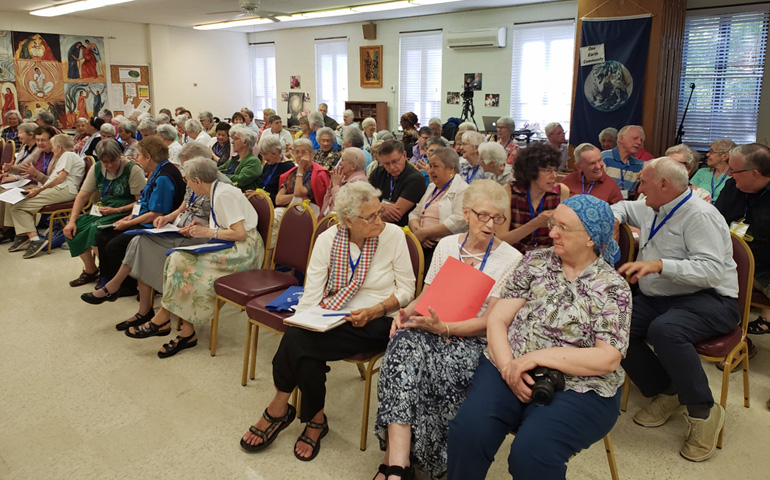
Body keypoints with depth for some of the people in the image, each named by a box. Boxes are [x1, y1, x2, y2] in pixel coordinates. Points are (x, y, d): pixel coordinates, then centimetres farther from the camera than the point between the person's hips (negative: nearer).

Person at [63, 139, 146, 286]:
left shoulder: (133, 170, -13)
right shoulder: (97, 168, 6)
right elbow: (83, 195, 7)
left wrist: (116, 210, -21)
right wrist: (72, 220, -4)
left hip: (124, 212, -7)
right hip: (102, 210, 7)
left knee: (96, 229, -30)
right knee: (73, 228, -11)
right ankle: (90, 271, 6)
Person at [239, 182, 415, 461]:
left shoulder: (393, 235, -7)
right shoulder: (327, 239, -1)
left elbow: (406, 290, -3)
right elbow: (311, 295, -6)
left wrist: (375, 311, -17)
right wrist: (298, 324, -22)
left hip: (376, 323, -3)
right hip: (332, 317, 4)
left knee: (300, 344, -26)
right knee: (296, 337, -29)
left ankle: (279, 409, 2)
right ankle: (315, 420, -6)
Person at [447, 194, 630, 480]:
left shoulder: (613, 288, -2)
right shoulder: (536, 261, 7)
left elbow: (608, 359, -12)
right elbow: (497, 319, 3)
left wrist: (538, 357, -17)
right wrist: (508, 366, -14)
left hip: (577, 388, -2)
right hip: (511, 370, 3)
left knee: (532, 451, -29)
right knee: (468, 431, -22)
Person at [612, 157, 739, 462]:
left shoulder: (700, 215, -13)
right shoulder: (652, 210, 14)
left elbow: (712, 271, -24)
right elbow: (624, 207, 38)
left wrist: (659, 264, -34)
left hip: (707, 300, -8)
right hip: (657, 300, 8)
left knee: (664, 329, -39)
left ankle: (703, 412, -16)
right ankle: (666, 392, 2)